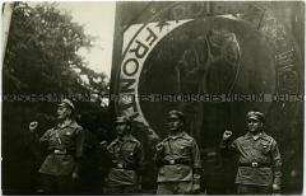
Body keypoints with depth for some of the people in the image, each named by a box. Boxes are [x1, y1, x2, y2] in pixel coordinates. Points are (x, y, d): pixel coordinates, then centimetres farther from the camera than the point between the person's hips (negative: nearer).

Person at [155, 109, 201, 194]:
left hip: (184, 182, -3)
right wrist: (159, 153, -1)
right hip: (164, 183, 3)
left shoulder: (190, 141, 7)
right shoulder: (163, 143, 18)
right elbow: (157, 163, 18)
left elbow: (196, 165, 4)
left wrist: (196, 183, -3)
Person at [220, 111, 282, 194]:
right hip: (245, 181, 0)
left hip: (264, 182, 0)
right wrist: (225, 140, 0)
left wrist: (277, 182, -1)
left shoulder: (270, 142, 7)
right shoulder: (240, 141, 10)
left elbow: (277, 163, 5)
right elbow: (225, 150, 19)